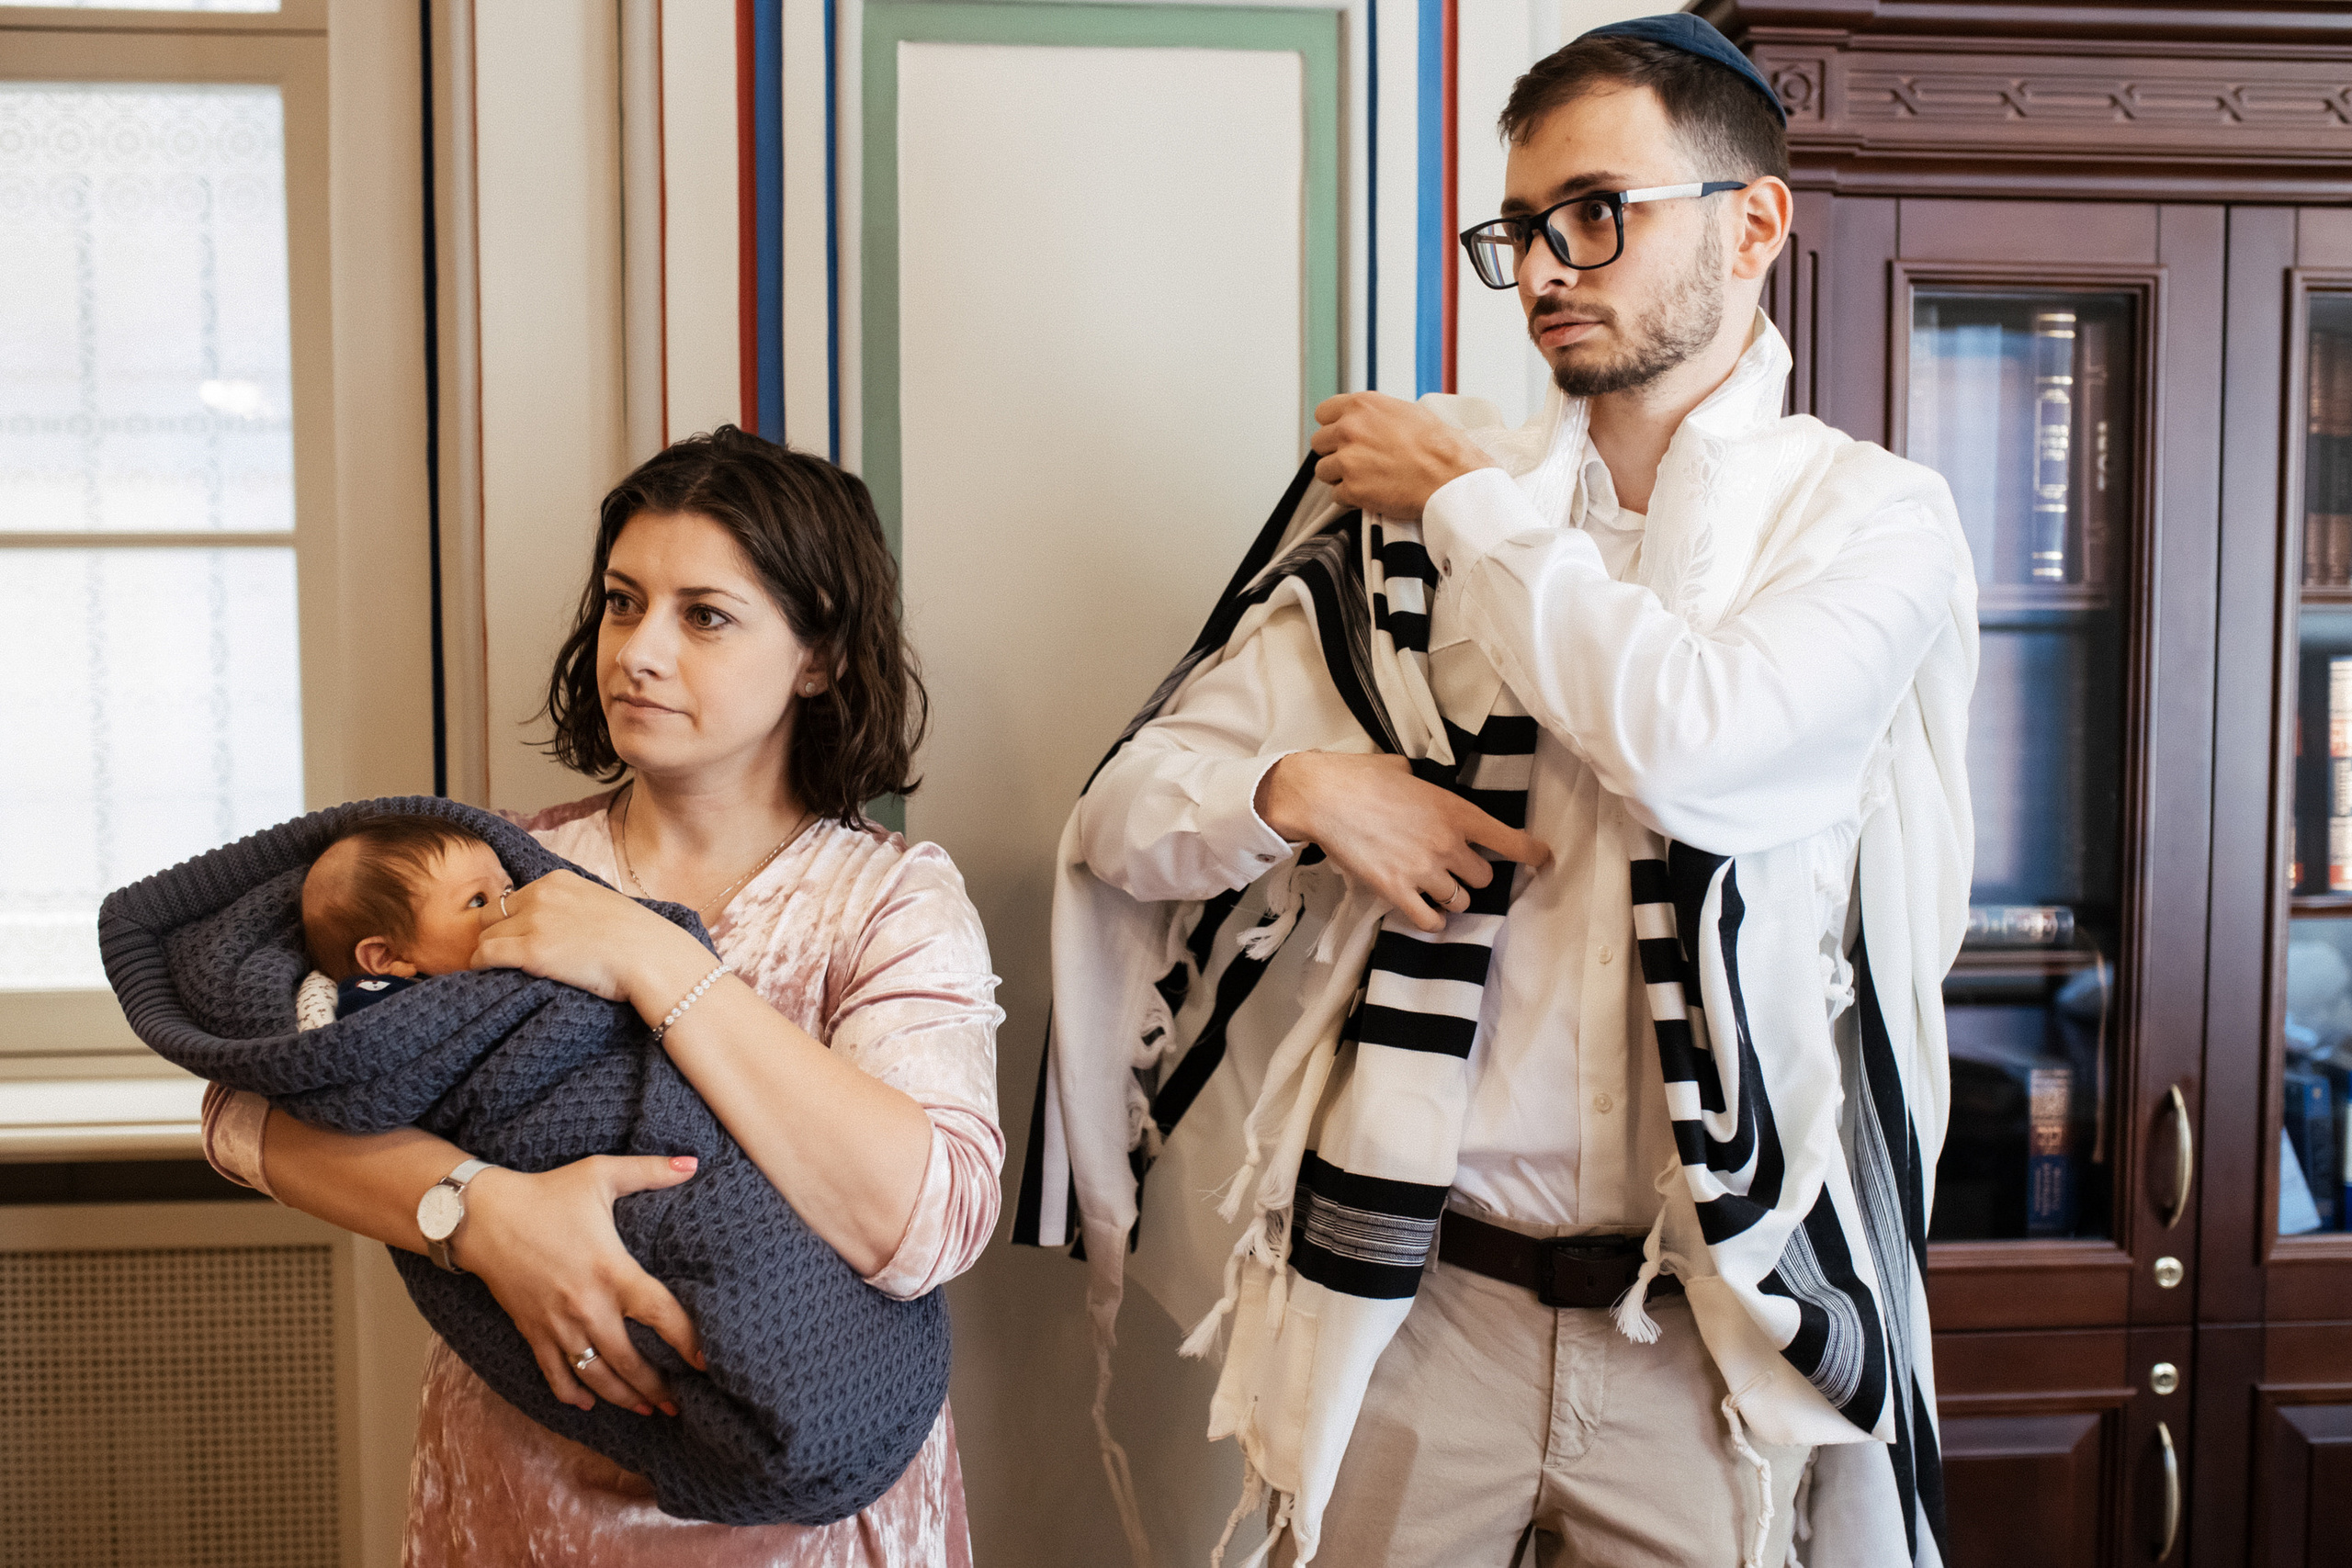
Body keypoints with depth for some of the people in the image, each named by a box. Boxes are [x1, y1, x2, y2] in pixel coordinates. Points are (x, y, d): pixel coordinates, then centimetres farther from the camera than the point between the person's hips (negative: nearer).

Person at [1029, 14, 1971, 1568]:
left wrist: (1469, 500, -9)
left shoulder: (1874, 517, -1)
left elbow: (1694, 745, -22)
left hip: (1712, 1329, -1)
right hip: (1416, 1301, 2)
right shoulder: (1411, 509, 3)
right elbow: (1124, 811, 5)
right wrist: (1297, 790, -16)